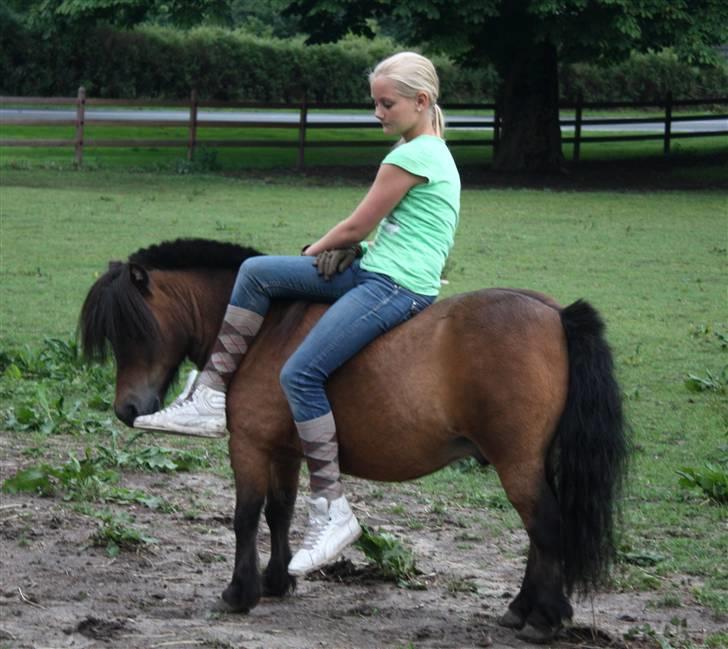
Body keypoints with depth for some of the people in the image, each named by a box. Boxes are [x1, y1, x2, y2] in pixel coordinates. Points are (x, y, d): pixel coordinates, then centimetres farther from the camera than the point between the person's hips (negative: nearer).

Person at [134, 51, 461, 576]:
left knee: (301, 374, -22)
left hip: (397, 287, -11)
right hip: (371, 271, 11)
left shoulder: (414, 156, -13)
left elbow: (356, 227, -8)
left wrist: (314, 254, 9)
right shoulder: (428, 152, 18)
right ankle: (211, 400, 6)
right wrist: (342, 249, 3)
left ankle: (332, 512, -21)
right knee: (256, 272, 7)